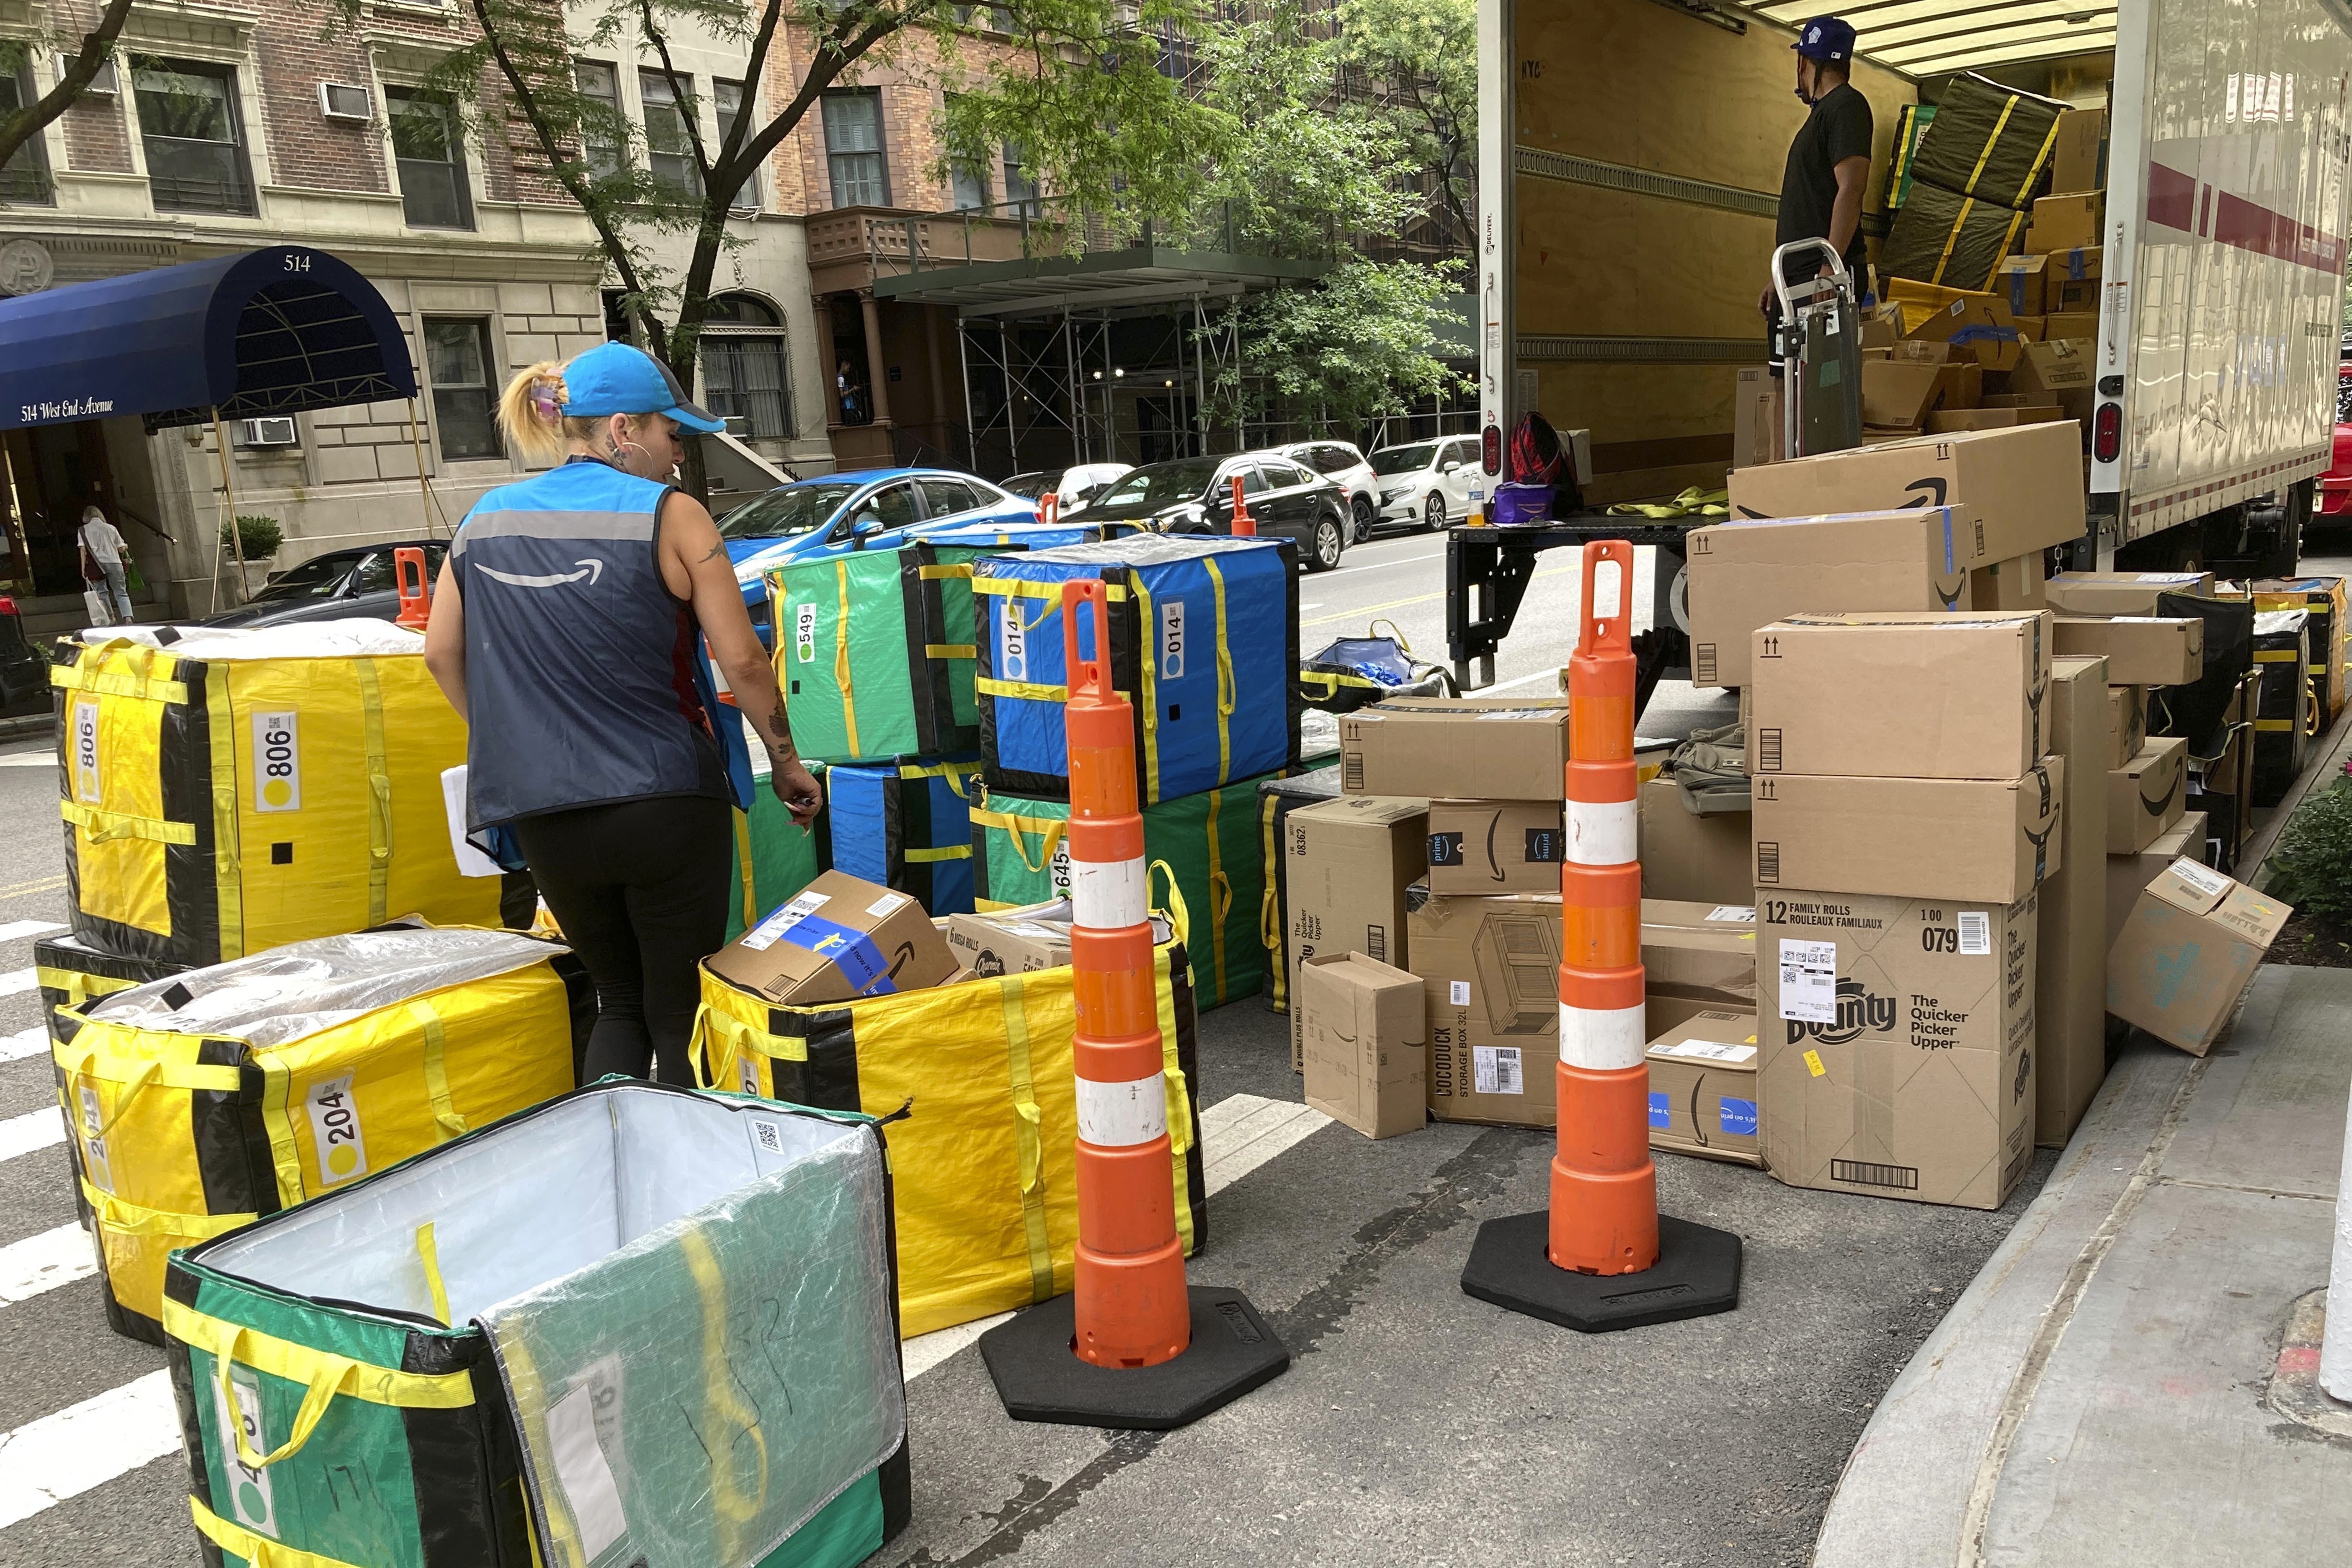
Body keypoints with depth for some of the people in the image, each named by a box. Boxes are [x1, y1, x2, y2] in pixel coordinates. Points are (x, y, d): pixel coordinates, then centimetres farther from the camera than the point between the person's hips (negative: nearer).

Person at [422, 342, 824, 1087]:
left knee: (619, 1001, 21)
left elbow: (441, 654, 12)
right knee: (680, 1011, 8)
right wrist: (786, 760, 3)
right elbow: (742, 661, -9)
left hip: (544, 816, 4)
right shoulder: (668, 513, -7)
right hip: (663, 801, -4)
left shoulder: (486, 518, 8)